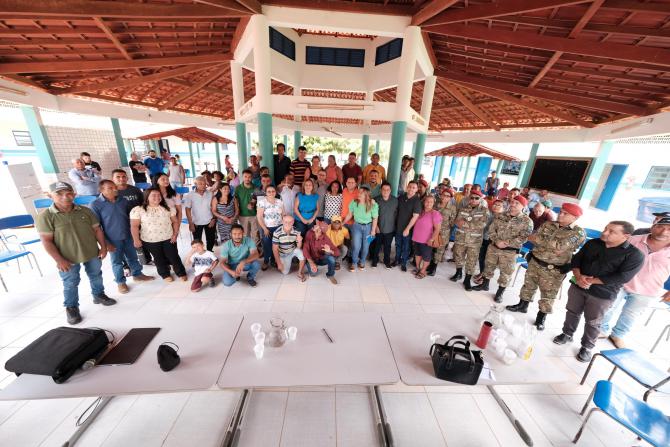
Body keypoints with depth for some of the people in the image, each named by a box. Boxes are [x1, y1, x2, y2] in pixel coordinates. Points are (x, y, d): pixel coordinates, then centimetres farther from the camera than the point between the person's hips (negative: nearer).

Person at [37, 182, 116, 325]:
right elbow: (46, 241, -13)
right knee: (70, 284, 11)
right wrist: (59, 260, -15)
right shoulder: (45, 216, -13)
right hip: (68, 258, -3)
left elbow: (97, 229, 3)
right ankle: (71, 308, 29)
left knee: (96, 276, 20)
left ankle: (99, 295, 41)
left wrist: (103, 247, -1)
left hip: (92, 253, 3)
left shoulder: (85, 211, -3)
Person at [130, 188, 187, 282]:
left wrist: (175, 234, -2)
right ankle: (165, 274, 32)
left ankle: (181, 273, 23)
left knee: (173, 256, 8)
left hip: (168, 238, 1)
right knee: (159, 259, 14)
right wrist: (136, 240, -10)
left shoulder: (168, 208, 1)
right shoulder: (138, 210, -7)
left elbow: (175, 221, 4)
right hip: (150, 240, -1)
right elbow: (134, 226, -7)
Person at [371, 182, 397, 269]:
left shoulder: (395, 200, -6)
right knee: (377, 245, 13)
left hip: (390, 229, 1)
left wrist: (395, 225, 1)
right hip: (378, 228, -1)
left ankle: (387, 261, 34)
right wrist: (375, 226, -8)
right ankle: (375, 260, 33)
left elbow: (396, 214, 2)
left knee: (387, 246, 15)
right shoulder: (376, 200, -9)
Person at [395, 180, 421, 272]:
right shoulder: (401, 197, 0)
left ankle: (403, 263, 28)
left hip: (408, 228, -4)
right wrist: (394, 223, 7)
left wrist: (407, 229, -20)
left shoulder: (417, 201, -14)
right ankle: (397, 260, 35)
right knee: (398, 244, 17)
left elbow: (415, 216, -19)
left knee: (406, 247, 11)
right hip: (398, 226, 4)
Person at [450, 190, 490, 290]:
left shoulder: (484, 210, -4)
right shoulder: (463, 209, 3)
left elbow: (482, 224, -16)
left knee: (471, 261, 4)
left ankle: (467, 280, 19)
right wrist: (473, 224, -17)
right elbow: (456, 222, -3)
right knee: (458, 256, 15)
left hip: (475, 240, -2)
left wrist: (465, 223, -16)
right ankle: (458, 273, 37)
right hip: (460, 238, 2)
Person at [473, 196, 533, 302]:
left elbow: (523, 237, -15)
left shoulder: (527, 221, -7)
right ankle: (485, 285, 35)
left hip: (510, 251, -3)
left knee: (505, 273, 8)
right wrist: (497, 241, -16)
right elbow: (491, 229, -1)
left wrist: (507, 243, -23)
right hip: (493, 246, 3)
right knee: (489, 266, 16)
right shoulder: (500, 215, 3)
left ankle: (499, 293, 26)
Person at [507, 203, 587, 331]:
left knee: (547, 296, 10)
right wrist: (552, 246, -17)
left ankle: (541, 318, 28)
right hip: (534, 263, 4)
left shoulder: (579, 233, -11)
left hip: (554, 270, -4)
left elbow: (560, 246, -24)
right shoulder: (547, 225, 3)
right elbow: (532, 238, -5)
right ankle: (522, 305, 38)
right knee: (528, 286, 19)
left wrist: (539, 239, -16)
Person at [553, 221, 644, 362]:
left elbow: (622, 277, -17)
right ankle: (567, 334, 35)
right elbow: (576, 259, 2)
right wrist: (578, 277, -14)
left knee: (593, 323, 10)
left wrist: (591, 281, -19)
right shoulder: (592, 243, 2)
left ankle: (587, 347, 28)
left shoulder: (635, 255, -10)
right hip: (577, 286, 3)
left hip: (602, 294, -3)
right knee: (572, 312, 16)